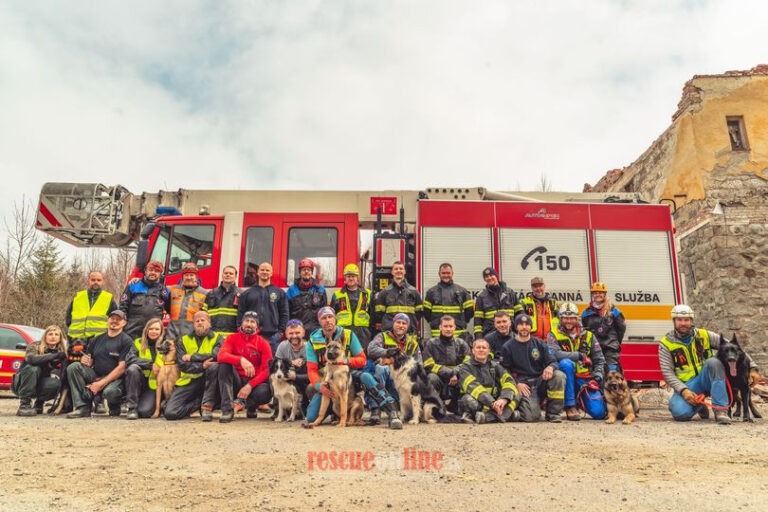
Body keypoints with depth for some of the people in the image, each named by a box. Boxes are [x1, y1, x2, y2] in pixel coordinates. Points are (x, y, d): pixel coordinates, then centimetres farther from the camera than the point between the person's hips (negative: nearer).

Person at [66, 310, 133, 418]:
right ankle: (83, 408, -17)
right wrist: (84, 360, -8)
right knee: (73, 367, -15)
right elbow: (89, 362, 18)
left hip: (115, 379, -5)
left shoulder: (126, 341, -4)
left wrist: (101, 383, -16)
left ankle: (115, 409, 3)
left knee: (110, 392, -37)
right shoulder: (97, 339, 14)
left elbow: (122, 368, -12)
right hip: (95, 376, 6)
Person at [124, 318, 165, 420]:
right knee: (132, 368, -30)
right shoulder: (138, 343, 5)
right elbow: (129, 359, -13)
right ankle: (132, 407, -20)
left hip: (154, 385, -2)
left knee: (144, 411, -24)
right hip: (138, 382, 2)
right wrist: (150, 364, -21)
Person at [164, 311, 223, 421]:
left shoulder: (217, 338, 5)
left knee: (214, 366, -34)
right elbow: (182, 365, -4)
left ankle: (207, 406, -22)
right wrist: (201, 366, -21)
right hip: (189, 381, 2)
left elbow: (216, 356, -17)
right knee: (170, 412, -17)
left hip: (208, 381, -2)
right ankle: (200, 402, 10)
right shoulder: (183, 340, 10)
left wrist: (192, 357, -11)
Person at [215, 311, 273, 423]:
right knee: (224, 364, -26)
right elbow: (221, 356, -19)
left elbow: (267, 369, -10)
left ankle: (251, 406, 6)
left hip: (254, 381, -1)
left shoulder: (263, 343, -2)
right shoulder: (232, 338, 0)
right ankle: (227, 409, -27)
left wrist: (250, 385, -23)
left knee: (265, 392, -34)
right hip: (236, 381, 1)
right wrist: (241, 360, -37)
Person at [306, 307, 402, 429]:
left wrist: (347, 360, -24)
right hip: (326, 380, 1)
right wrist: (318, 386, -27)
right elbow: (311, 369, -6)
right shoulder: (313, 341, -3)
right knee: (311, 418, -11)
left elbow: (362, 360, -3)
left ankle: (392, 411, -33)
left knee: (366, 377, -33)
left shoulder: (348, 335, -4)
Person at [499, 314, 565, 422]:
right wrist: (517, 384, -12)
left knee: (559, 376, -28)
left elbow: (553, 361, 9)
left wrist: (550, 367, -16)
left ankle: (553, 413, -13)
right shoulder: (508, 347, 4)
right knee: (532, 416, -26)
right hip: (523, 385, -3)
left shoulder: (540, 344, 12)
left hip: (540, 380, 3)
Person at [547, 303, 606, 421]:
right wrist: (579, 355, -22)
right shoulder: (554, 335, -2)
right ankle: (570, 406, -24)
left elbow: (599, 360, 11)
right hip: (565, 377, -3)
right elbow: (555, 354, -21)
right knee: (566, 363, -36)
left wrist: (597, 377, -4)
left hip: (585, 378, 3)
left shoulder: (588, 336, 9)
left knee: (599, 413, -13)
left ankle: (579, 401, 24)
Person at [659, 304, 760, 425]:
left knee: (713, 362, -31)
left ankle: (720, 410, -26)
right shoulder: (666, 344, -4)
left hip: (706, 379, 1)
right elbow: (667, 373, -8)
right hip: (686, 386, -1)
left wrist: (753, 367, -3)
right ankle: (698, 406, 10)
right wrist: (683, 390, -21)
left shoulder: (704, 335, 3)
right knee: (681, 413, -30)